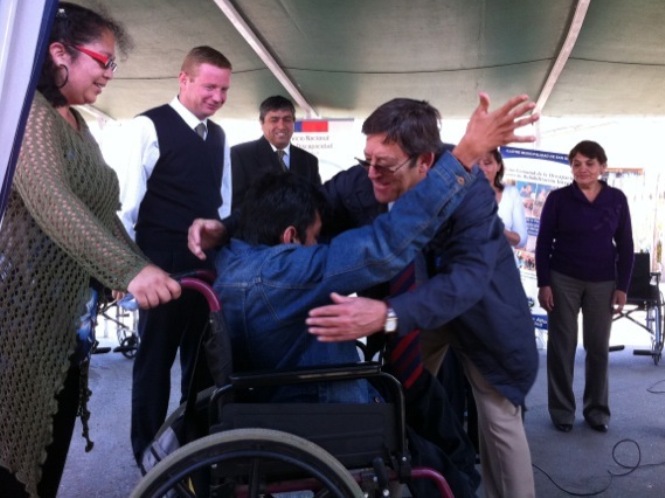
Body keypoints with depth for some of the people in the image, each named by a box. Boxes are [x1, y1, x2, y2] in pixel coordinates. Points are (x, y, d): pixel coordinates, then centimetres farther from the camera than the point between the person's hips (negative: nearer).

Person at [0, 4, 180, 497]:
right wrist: (130, 271, -37)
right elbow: (50, 203, -28)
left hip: (63, 315, 8)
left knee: (51, 444, 16)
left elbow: (102, 211, 14)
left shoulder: (78, 126, 15)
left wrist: (143, 269, 6)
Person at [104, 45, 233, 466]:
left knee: (202, 357, 15)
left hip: (208, 265, 6)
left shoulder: (218, 137, 12)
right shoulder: (149, 127, -8)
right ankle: (149, 450, 26)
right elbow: (126, 198, -11)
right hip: (163, 266, -6)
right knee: (156, 358, 8)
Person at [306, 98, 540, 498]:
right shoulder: (357, 185, -23)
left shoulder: (470, 191, -35)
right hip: (413, 305, 4)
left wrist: (388, 314, -61)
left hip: (481, 311, -3)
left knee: (500, 421, 8)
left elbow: (468, 277, -46)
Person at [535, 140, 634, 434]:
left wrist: (622, 286, 1)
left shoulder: (617, 199, 2)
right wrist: (544, 284, -8)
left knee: (599, 346, 8)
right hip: (563, 280, -1)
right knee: (562, 345, 4)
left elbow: (625, 246, 5)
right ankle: (561, 409, 17)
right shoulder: (558, 198, -3)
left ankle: (597, 408, 24)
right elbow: (543, 243, -2)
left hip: (603, 283, 2)